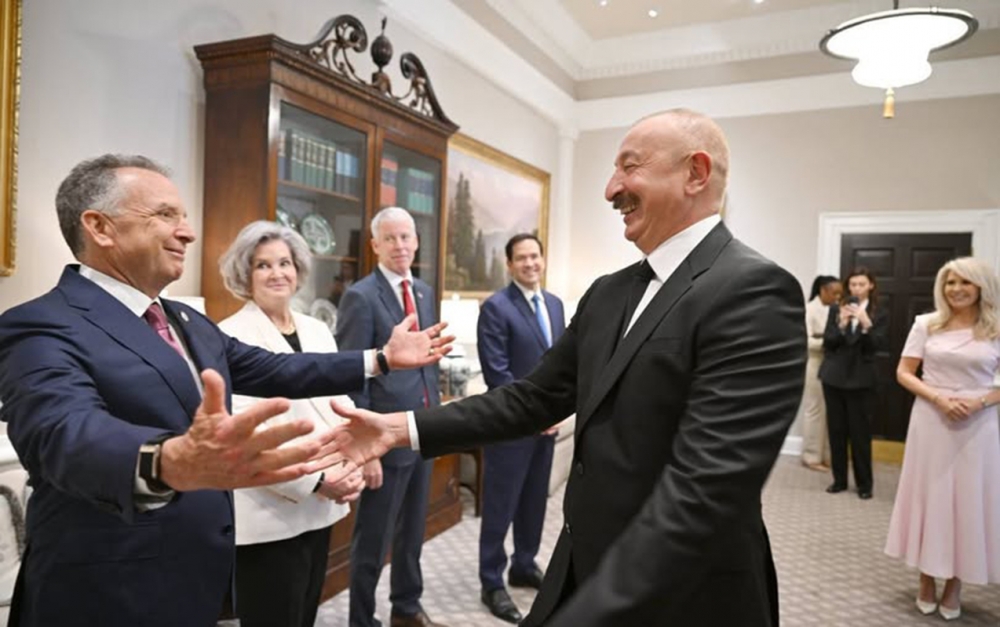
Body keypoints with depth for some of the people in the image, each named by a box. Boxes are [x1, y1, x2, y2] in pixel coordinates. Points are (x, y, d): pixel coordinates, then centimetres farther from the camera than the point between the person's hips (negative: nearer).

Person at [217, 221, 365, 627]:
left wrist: (353, 464, -5)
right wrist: (316, 480, -19)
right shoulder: (232, 337, -11)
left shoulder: (317, 330, 10)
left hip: (319, 509, 7)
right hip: (269, 514, -6)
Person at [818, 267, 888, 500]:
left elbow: (880, 345, -9)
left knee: (860, 432, 1)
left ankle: (864, 484, 13)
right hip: (834, 377, 2)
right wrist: (842, 324, -16)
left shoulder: (879, 314, 2)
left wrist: (866, 323, -22)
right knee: (836, 430, 7)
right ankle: (839, 480, 18)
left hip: (861, 379, -2)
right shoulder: (836, 309, 5)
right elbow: (827, 341, 0)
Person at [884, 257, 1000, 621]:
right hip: (931, 421, 0)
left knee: (968, 499, 6)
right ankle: (927, 581, 23)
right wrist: (938, 397, -13)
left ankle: (954, 585, 23)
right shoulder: (926, 324, 1)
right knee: (929, 495, 7)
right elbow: (904, 374, 1)